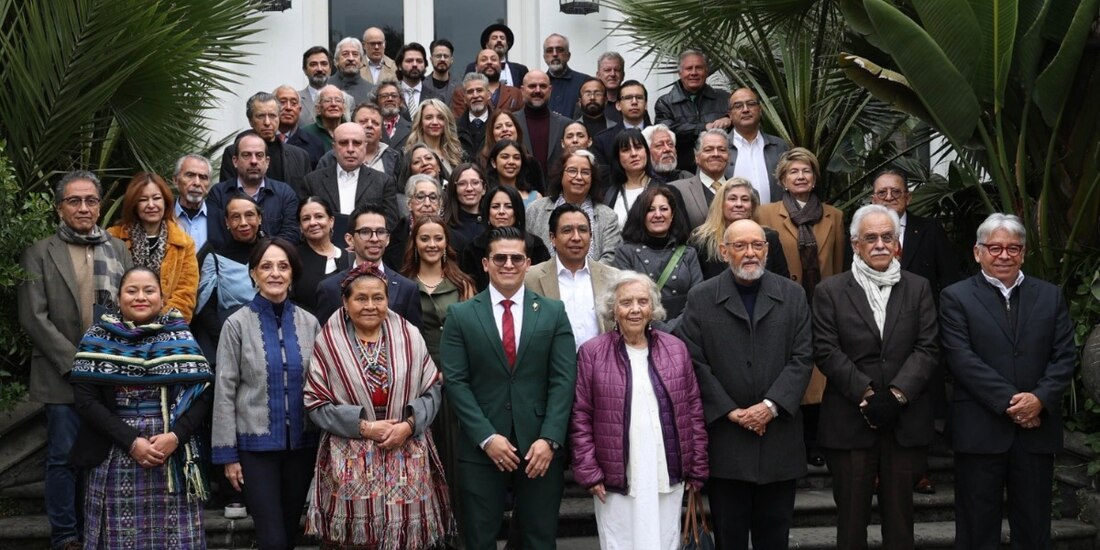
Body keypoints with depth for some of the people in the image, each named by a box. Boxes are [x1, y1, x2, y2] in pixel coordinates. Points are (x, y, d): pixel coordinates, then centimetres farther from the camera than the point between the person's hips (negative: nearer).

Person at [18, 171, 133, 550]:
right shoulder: (39, 254, 1)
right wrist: (75, 362, -12)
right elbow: (33, 317, -6)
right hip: (64, 377, -3)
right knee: (64, 457, 2)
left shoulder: (118, 249, 13)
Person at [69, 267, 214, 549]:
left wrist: (175, 436, -15)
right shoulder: (98, 339, 4)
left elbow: (203, 393, 0)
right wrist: (130, 441, -13)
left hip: (174, 454, 0)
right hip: (116, 457, 0)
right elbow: (86, 399, -3)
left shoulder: (181, 337, 5)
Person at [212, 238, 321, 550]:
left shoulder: (309, 323, 2)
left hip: (302, 443, 3)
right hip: (255, 445, -3)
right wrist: (227, 453, -7)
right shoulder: (238, 324, -6)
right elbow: (225, 391, -5)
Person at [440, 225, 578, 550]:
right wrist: (486, 437, -12)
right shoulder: (461, 315, 2)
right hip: (481, 447, -1)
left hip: (540, 445, 1)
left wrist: (549, 439, -11)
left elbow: (563, 380, -1)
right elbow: (455, 382, -3)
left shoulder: (553, 312, 5)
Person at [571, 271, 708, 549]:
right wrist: (588, 472, -7)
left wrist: (698, 469, 6)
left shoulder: (676, 349, 7)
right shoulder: (592, 353, -3)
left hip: (668, 478, 3)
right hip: (616, 480, -3)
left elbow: (694, 412, 9)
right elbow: (580, 418, -1)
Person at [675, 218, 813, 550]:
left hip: (779, 432, 2)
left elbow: (802, 357, 0)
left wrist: (771, 405, -11)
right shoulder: (700, 299, 1)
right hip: (724, 436, -1)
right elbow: (694, 362, -4)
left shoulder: (792, 295, 6)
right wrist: (730, 411, -11)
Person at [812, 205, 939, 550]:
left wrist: (895, 395, -13)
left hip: (904, 421, 1)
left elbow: (928, 349, 0)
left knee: (900, 516, 8)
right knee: (851, 519, 6)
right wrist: (867, 395, -13)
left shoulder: (918, 289, 9)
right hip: (849, 422, -1)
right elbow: (827, 352, -5)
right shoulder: (830, 291, 4)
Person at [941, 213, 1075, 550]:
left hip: (1037, 429, 3)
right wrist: (1009, 401, -15)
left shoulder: (1050, 296, 11)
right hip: (981, 430, -3)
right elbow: (961, 358, -10)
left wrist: (1040, 399, -12)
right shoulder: (956, 297, 0)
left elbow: (1065, 355, 4)